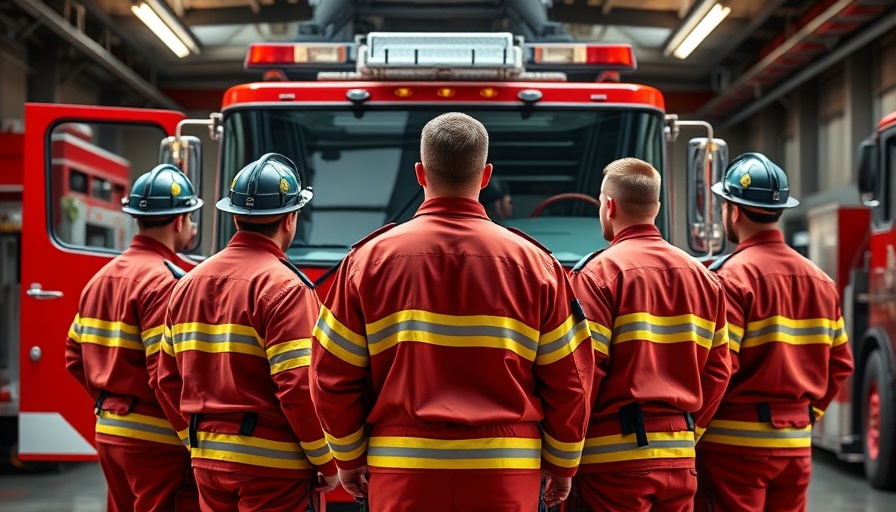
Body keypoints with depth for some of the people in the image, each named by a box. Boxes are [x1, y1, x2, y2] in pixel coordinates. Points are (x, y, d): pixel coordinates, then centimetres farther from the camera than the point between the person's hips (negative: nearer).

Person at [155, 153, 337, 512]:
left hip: (207, 460, 7)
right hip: (271, 465, -7)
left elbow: (169, 379, 13)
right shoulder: (284, 288, -13)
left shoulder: (190, 282, 10)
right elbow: (299, 388, -19)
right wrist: (327, 462, -8)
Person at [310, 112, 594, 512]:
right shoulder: (533, 262, 0)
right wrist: (561, 464, 16)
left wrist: (349, 457, 15)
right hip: (505, 478, 0)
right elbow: (568, 378, 3)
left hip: (402, 477, 0)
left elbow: (333, 376, 2)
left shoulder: (370, 258, 0)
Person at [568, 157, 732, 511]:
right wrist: (687, 430, 17)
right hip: (680, 456, 6)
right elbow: (718, 369, 10)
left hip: (615, 457, -5)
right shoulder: (702, 275, 11)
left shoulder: (598, 272, -7)